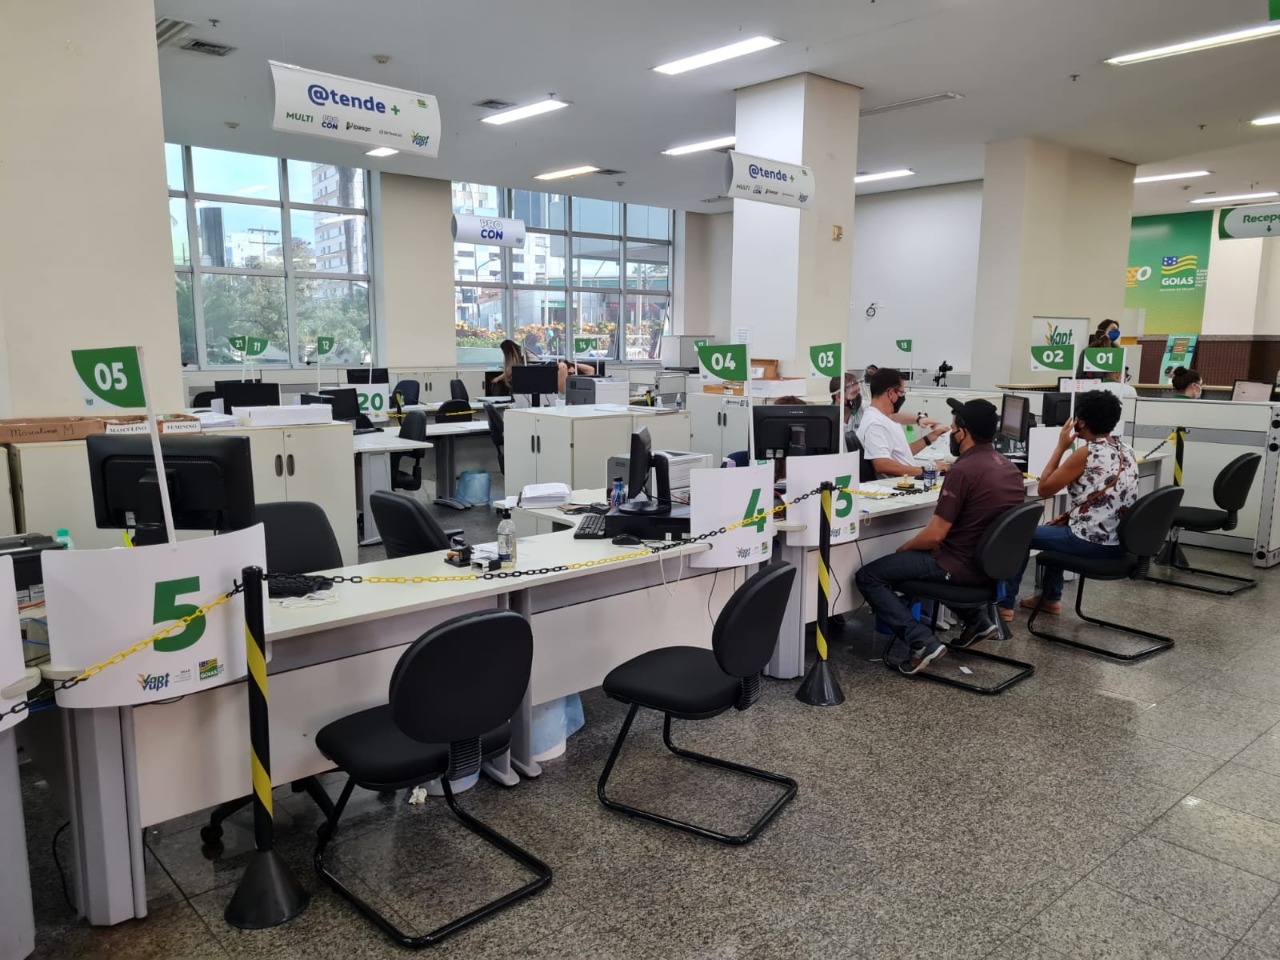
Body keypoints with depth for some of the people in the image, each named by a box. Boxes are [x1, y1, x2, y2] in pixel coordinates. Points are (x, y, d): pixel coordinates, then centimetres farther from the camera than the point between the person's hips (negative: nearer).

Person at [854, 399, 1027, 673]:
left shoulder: (963, 470, -21)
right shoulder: (1008, 466, 6)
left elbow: (935, 535, -20)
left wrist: (903, 548, 0)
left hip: (963, 567, -9)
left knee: (867, 577, -3)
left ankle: (921, 642, -13)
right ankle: (976, 619, 23)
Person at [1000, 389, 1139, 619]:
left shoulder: (1086, 454, -19)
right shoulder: (1126, 450, 7)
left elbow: (1044, 489, -10)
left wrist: (1061, 447, -6)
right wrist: (1071, 515, 15)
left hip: (1093, 543, -8)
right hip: (1120, 541, 8)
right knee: (1056, 529, 33)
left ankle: (1005, 603, 18)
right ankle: (1050, 598, 37)